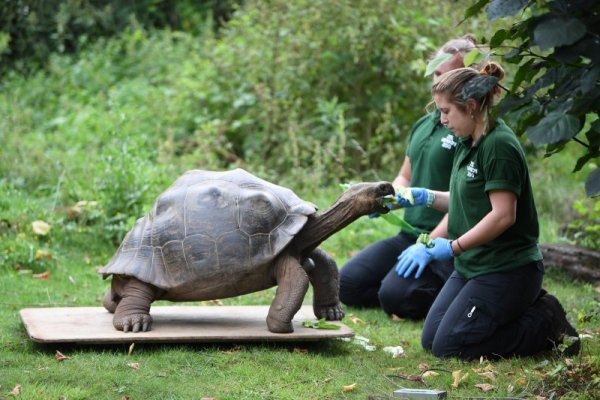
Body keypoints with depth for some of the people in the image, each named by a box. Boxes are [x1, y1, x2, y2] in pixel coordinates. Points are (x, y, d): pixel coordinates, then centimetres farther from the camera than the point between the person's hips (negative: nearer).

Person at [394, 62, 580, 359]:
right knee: (431, 339, 8)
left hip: (506, 268, -10)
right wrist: (427, 197, 4)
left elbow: (503, 215, -24)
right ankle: (527, 307, 15)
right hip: (472, 266, 10)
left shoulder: (499, 145, -19)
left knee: (448, 346, -11)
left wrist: (450, 248, -24)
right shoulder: (467, 144, 11)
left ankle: (546, 326, 2)